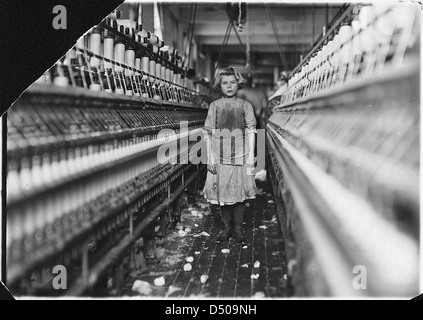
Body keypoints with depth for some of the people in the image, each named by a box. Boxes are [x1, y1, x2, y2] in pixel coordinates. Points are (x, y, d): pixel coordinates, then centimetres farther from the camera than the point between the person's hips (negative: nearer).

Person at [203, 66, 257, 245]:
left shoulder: (245, 106, 4)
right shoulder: (215, 106, 5)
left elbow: (251, 132, 2)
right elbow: (207, 134, 4)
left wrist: (250, 157, -5)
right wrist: (210, 158, -2)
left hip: (240, 156, -1)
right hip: (219, 157, 1)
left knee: (240, 193, 2)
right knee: (222, 193, 5)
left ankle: (238, 229, 14)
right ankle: (226, 229, 18)